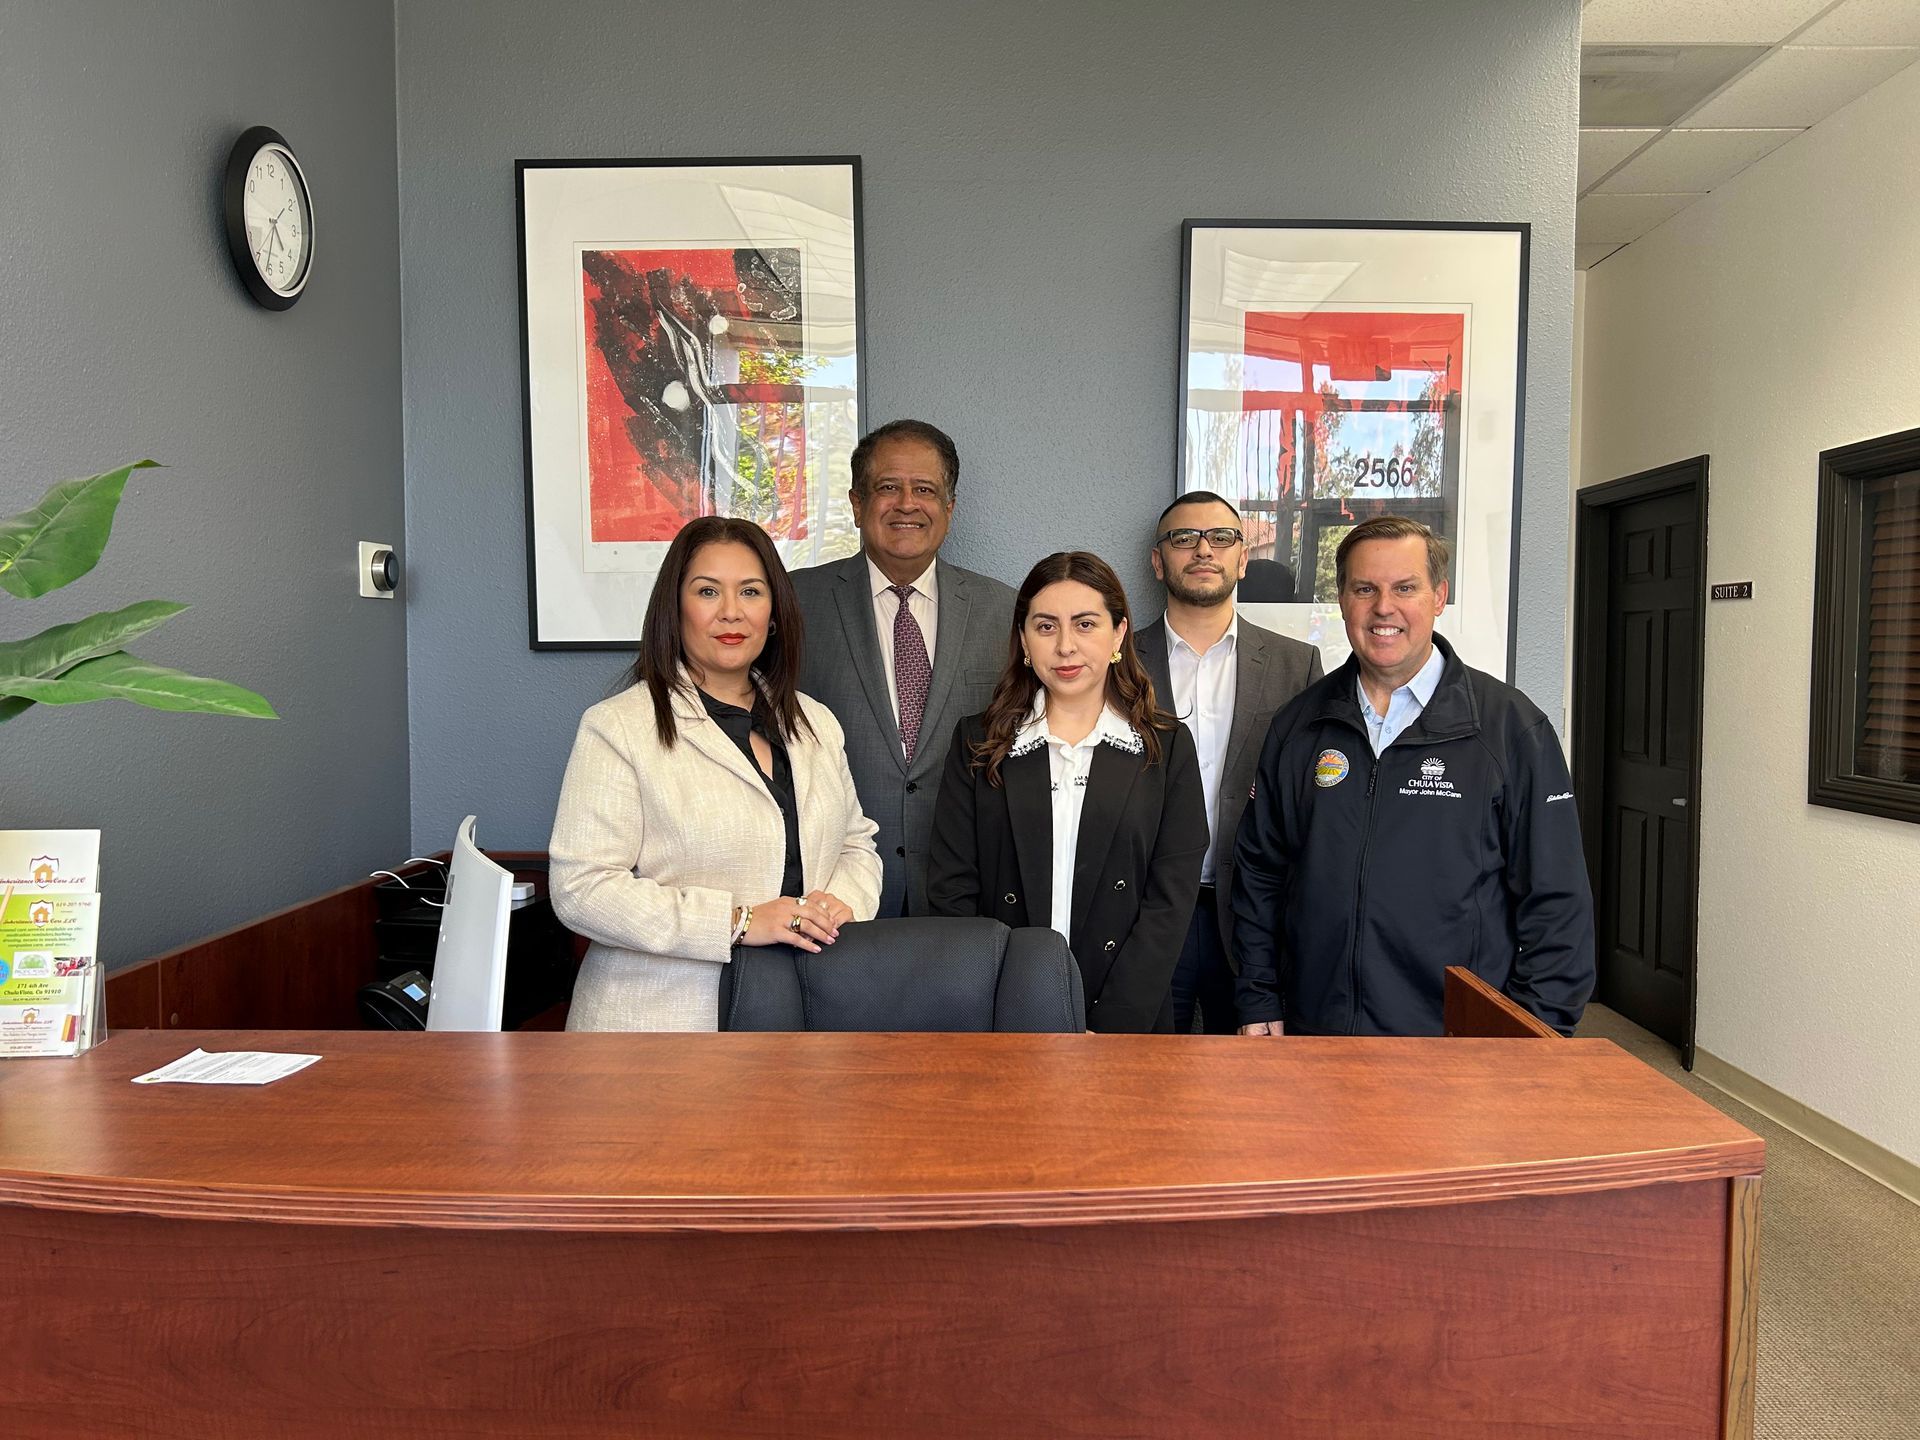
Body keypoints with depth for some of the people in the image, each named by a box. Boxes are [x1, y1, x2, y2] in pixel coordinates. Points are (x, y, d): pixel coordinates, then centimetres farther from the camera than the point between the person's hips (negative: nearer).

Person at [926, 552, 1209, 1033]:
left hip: (1130, 1018, 0)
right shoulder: (977, 743, 3)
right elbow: (951, 892, -1)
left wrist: (1108, 1029, -13)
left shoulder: (1168, 746, 2)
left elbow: (1170, 901, -4)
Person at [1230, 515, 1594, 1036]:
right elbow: (1258, 872, 8)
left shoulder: (1512, 727, -5)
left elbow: (1556, 901, -6)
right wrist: (1259, 1005, 4)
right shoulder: (1298, 725, 4)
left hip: (1459, 1047, -2)